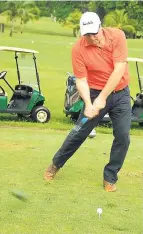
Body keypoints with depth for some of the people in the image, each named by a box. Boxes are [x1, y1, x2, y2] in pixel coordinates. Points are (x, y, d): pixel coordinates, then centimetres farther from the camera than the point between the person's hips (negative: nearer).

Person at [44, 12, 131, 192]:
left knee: (123, 137, -6)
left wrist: (102, 98, -21)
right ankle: (56, 164, 26)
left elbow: (119, 70, -20)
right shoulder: (78, 49, -17)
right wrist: (88, 104, -29)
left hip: (120, 93, 1)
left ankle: (110, 177, 10)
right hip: (95, 94, -1)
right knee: (78, 133, 3)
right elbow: (81, 80, -13)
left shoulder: (117, 36, -17)